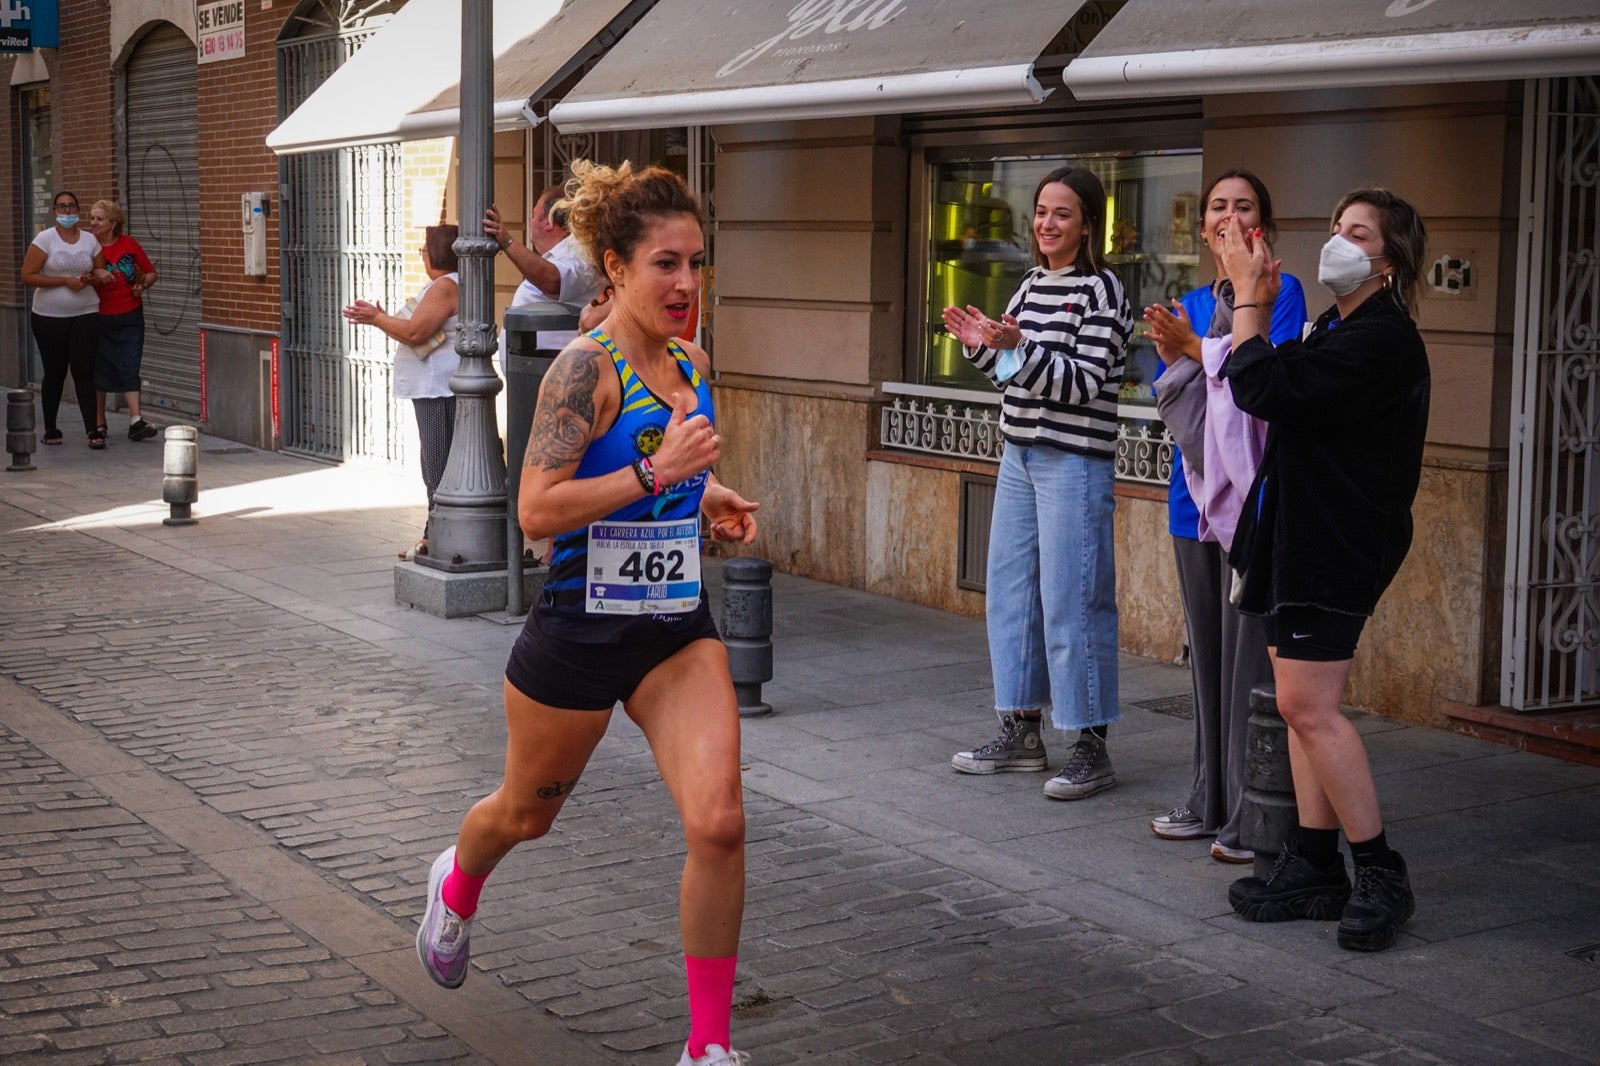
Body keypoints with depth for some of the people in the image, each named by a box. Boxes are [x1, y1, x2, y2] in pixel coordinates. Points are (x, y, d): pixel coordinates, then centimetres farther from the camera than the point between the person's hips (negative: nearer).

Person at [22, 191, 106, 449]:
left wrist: (90, 278, -8)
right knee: (55, 372, 7)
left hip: (85, 316, 1)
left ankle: (94, 430, -10)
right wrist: (65, 281, -15)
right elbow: (27, 276, -10)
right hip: (49, 318, -1)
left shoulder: (90, 241, 7)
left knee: (84, 371, -7)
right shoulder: (45, 239, -3)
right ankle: (50, 429, 21)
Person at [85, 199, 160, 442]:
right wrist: (96, 274, -35)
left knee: (130, 368, -6)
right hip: (99, 319, -1)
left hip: (130, 317, 1)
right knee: (99, 370, 7)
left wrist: (143, 285, -8)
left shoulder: (129, 244, 1)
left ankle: (136, 422, -12)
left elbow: (150, 272, 12)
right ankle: (99, 423, 18)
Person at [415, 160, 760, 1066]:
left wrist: (710, 498, 4)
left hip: (678, 627, 5)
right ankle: (457, 886, 57)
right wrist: (655, 471, -29)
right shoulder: (587, 367, -17)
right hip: (581, 627, -5)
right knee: (528, 811, 19)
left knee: (719, 822, -11)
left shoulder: (692, 365, 5)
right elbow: (537, 510, -24)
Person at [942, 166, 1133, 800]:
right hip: (1020, 455, 9)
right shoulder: (1033, 283, 14)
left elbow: (1085, 382, -16)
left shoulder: (1100, 290, -9)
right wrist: (979, 344, 1)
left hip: (1073, 461, -8)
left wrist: (1018, 347, -26)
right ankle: (1021, 731, 22)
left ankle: (1092, 749, 1)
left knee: (1071, 603, -7)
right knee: (1009, 590, 12)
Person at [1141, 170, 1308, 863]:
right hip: (1196, 489, 7)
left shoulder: (1281, 291, -4)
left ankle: (1253, 815, -1)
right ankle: (1209, 799, 22)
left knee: (1249, 648, -7)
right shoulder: (1192, 304, 15)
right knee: (1205, 648, 12)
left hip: (1254, 491, -7)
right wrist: (1175, 354, -7)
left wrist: (1196, 348, -14)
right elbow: (1171, 399, 12)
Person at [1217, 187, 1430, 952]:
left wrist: (1249, 299, -10)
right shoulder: (1339, 329, 17)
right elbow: (1277, 390, 13)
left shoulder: (1381, 337, -16)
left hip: (1336, 544, -10)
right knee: (1302, 707, 10)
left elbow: (1262, 389, -22)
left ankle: (1381, 875, -2)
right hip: (1300, 534, 10)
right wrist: (1257, 309, 9)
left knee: (1309, 708, -11)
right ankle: (1315, 868, 16)